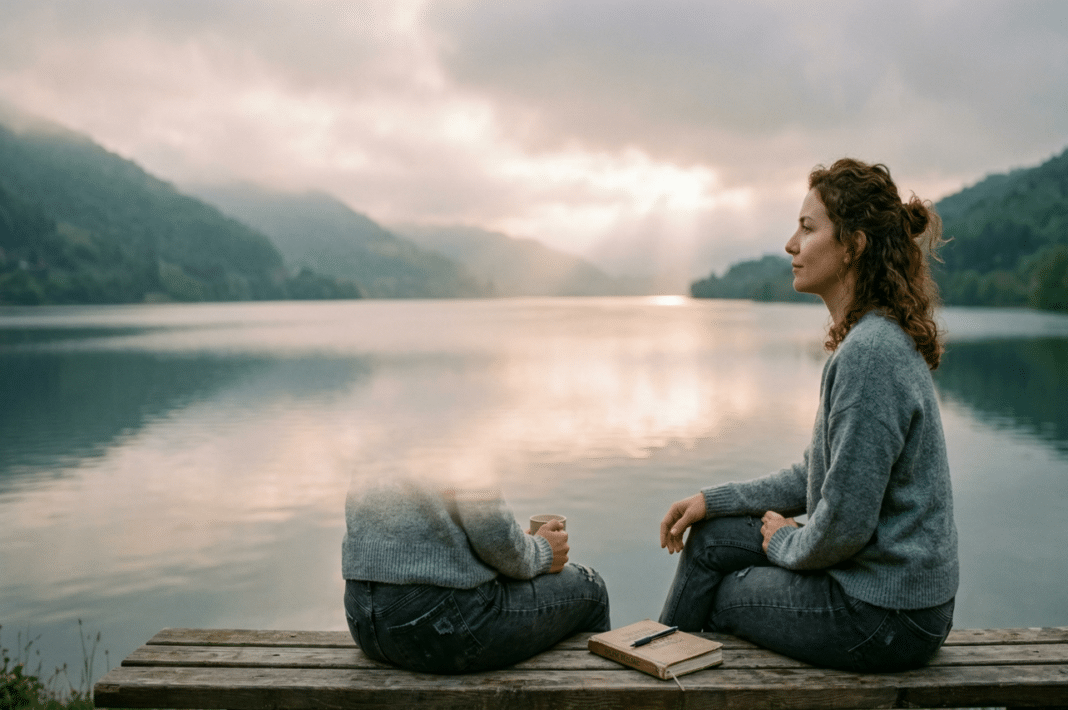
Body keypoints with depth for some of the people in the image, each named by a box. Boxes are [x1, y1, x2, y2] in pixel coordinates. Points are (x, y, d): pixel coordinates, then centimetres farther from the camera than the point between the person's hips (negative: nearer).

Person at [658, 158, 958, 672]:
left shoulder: (870, 352, -26)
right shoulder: (869, 339, 8)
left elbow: (843, 526, -26)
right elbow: (815, 476, 15)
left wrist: (786, 543, -5)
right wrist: (713, 500, 10)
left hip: (883, 617, -9)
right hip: (892, 588, 9)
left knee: (713, 595, 8)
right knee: (712, 538, 14)